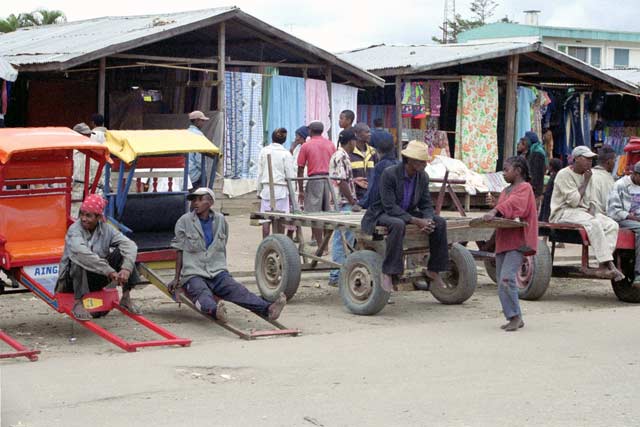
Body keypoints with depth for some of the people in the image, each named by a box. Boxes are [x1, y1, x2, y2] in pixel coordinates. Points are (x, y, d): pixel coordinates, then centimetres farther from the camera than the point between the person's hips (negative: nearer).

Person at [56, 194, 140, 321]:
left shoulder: (106, 229, -4)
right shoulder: (74, 230, -17)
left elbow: (130, 246, -14)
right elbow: (81, 252, -37)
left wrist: (126, 269, -33)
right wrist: (109, 271, -41)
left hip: (97, 278, 4)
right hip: (73, 279, -4)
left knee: (121, 252, -12)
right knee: (79, 260, -35)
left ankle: (126, 298, -8)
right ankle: (78, 303, -28)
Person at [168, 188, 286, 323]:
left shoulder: (220, 220, 10)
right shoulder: (184, 221, 3)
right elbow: (180, 252, 7)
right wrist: (176, 279, 7)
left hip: (217, 272, 2)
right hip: (193, 274, -2)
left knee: (237, 290, -23)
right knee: (203, 294, -34)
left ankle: (267, 309, -47)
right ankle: (215, 311, -67)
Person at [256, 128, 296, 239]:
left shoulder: (264, 151, 5)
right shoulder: (286, 154, -5)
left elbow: (260, 172, 8)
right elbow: (290, 175, -5)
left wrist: (259, 190, 16)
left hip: (266, 188, 3)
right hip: (281, 188, -3)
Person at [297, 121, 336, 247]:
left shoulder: (306, 146, 0)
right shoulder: (330, 144, 10)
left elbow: (300, 169, -1)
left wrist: (300, 190, 3)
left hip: (314, 179, -4)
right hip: (329, 178, 4)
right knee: (328, 214, 9)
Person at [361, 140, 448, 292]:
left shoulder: (422, 177, -3)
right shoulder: (389, 174, -23)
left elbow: (426, 204, 1)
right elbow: (390, 207, -27)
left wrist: (427, 220, -23)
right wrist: (415, 221, -33)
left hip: (408, 213, 7)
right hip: (383, 214, -7)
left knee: (439, 222, -12)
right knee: (398, 225, -40)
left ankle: (433, 270, -2)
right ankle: (388, 273, -35)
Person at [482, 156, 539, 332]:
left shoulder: (524, 188, -4)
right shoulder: (506, 191, 24)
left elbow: (513, 203, -21)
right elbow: (502, 208, 18)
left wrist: (495, 212, -35)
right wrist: (491, 217, -1)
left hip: (517, 241, -9)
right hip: (503, 241, 9)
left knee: (507, 279, -19)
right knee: (502, 281, 8)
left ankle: (515, 316, -10)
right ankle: (515, 318, 15)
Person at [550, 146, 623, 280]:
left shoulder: (584, 175, 15)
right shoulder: (564, 174, -11)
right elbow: (574, 201, -19)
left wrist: (589, 210, -1)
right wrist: (586, 181, -11)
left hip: (582, 210, 8)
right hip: (564, 212, -8)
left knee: (612, 225, -14)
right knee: (594, 223, -34)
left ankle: (605, 263, -26)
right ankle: (607, 263, -35)